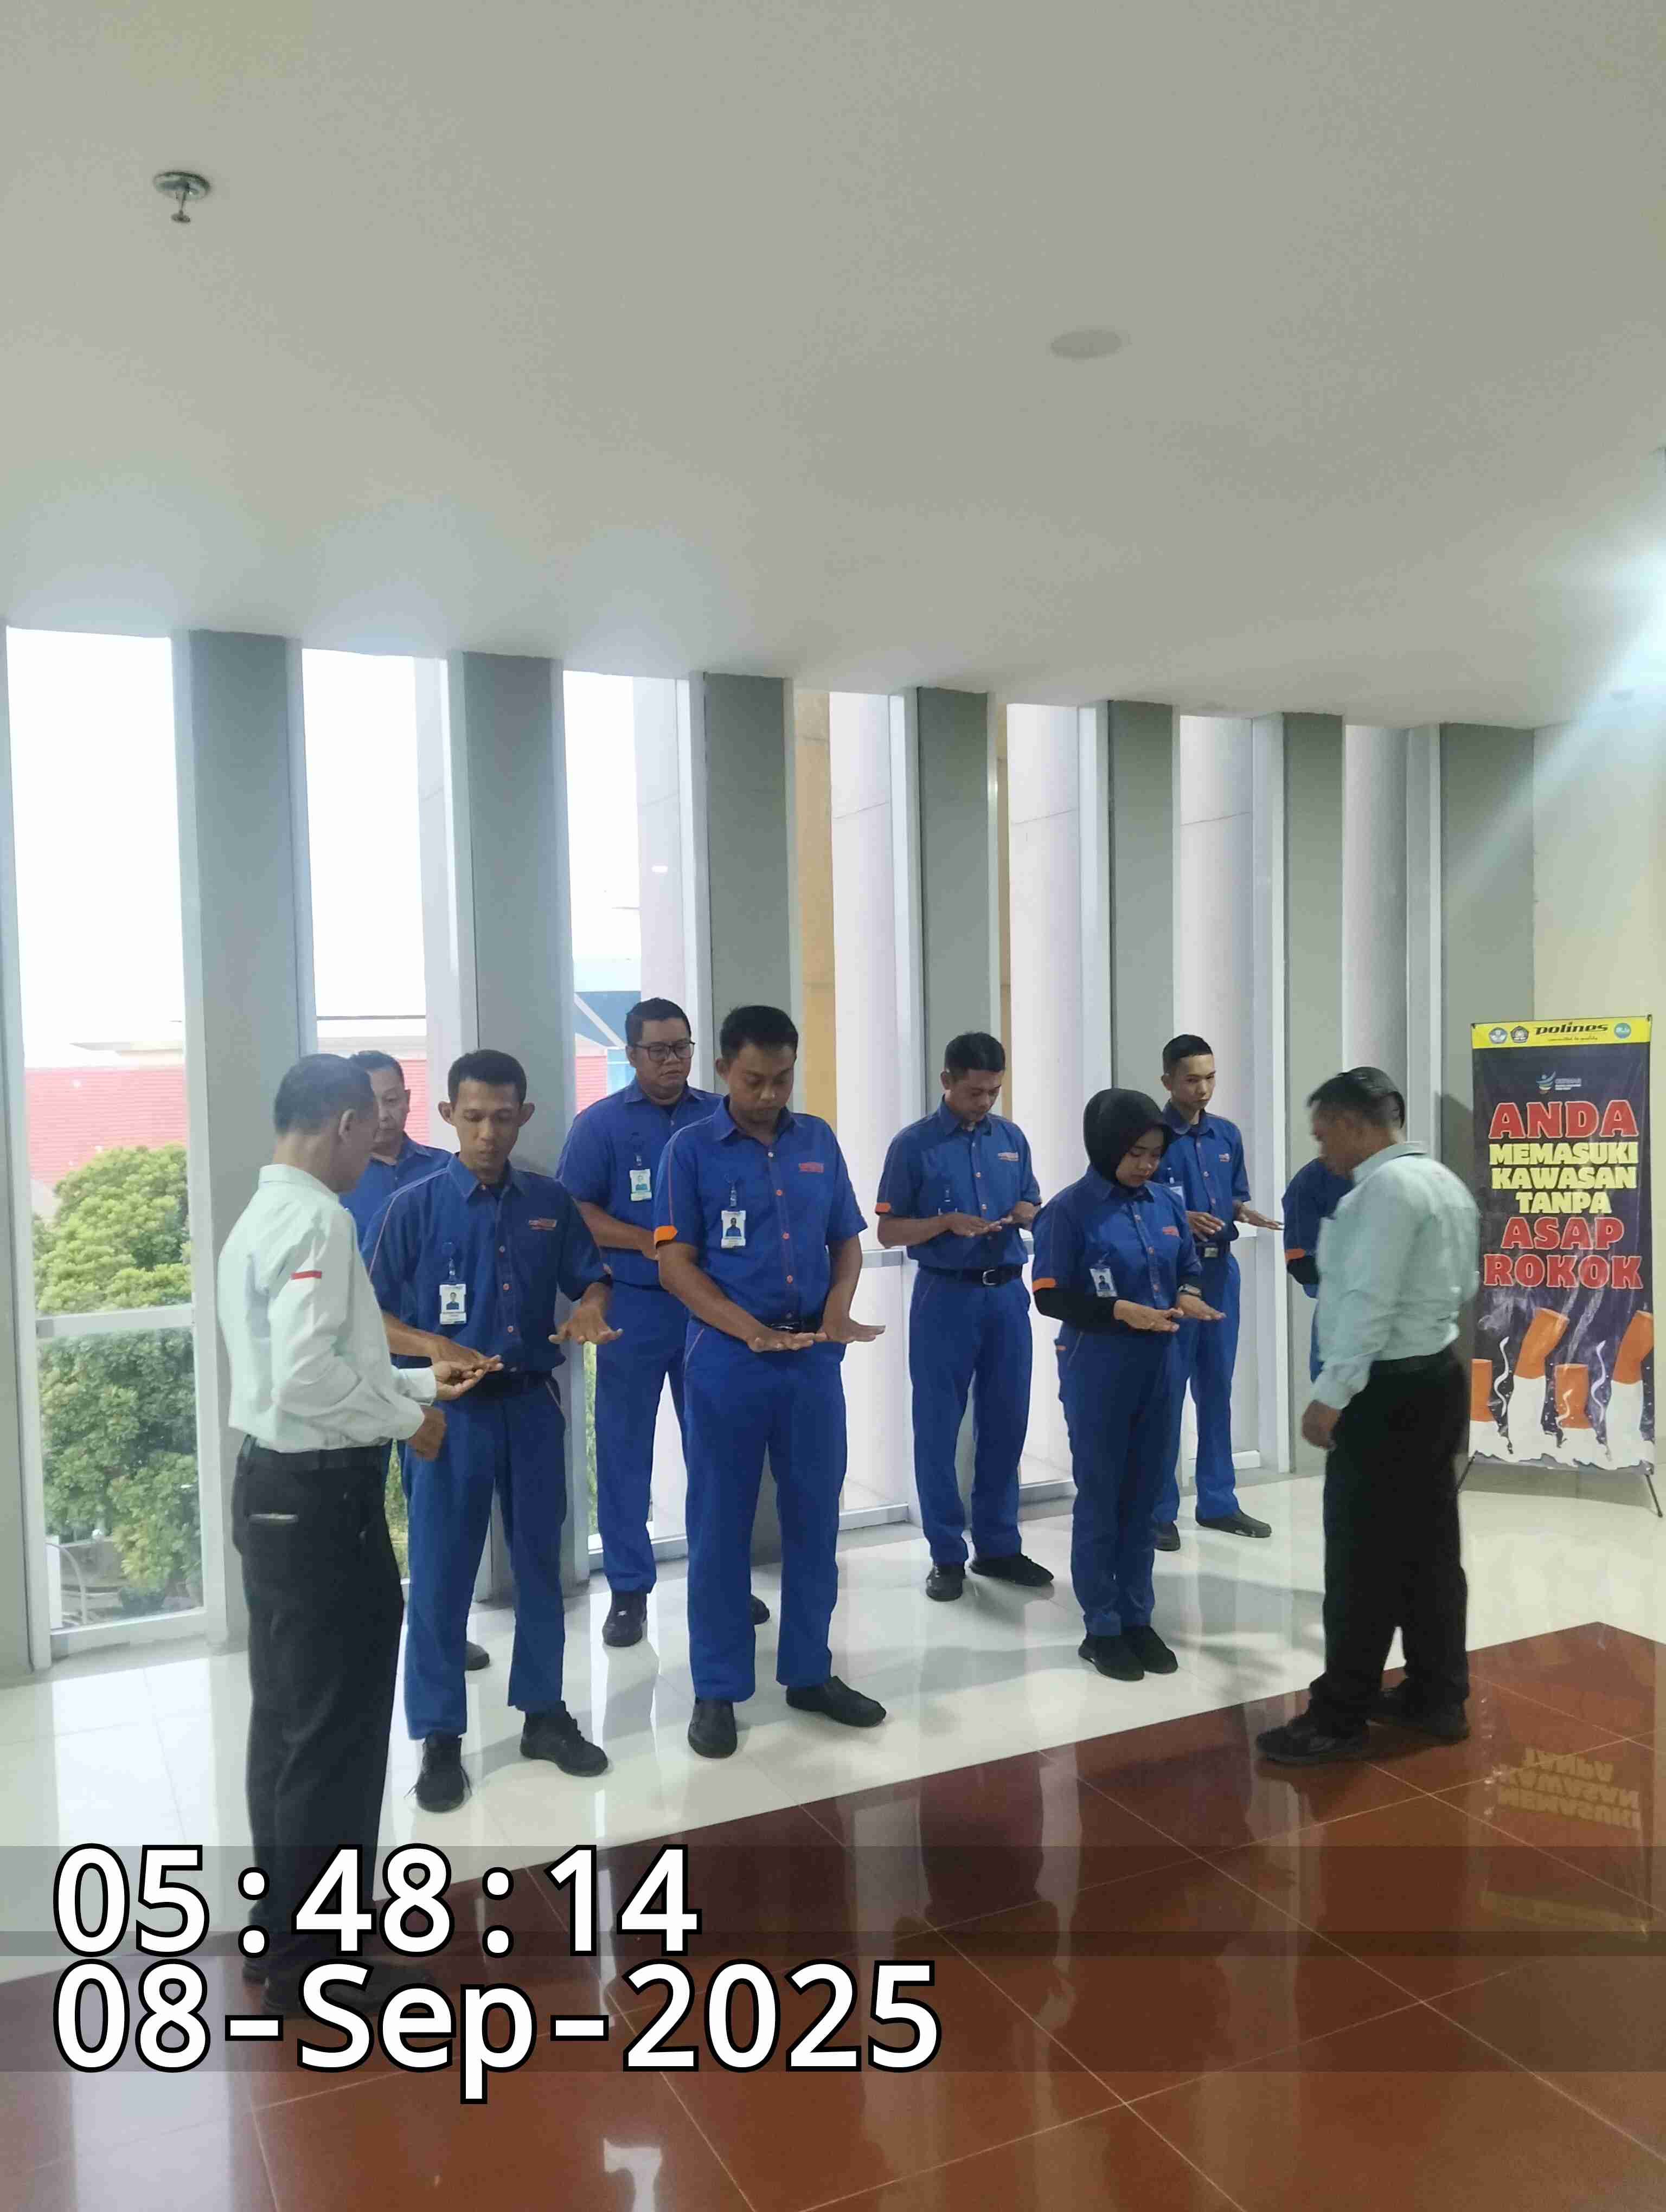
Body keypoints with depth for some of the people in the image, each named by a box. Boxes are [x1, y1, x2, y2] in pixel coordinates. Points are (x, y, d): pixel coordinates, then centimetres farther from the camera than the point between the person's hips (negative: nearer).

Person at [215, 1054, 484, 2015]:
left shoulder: (262, 1216, 11)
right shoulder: (317, 1218, -19)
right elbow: (309, 1378, -28)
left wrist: (415, 1379, 20)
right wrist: (407, 1418, -14)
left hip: (275, 1486, 10)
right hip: (322, 1498, -10)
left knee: (288, 1719, 20)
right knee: (338, 1732, 3)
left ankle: (281, 1923, 34)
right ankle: (310, 1959, 16)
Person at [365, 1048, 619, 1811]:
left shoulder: (550, 1202, 2)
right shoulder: (414, 1206, -7)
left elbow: (590, 1279, 11)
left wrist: (588, 1314, -12)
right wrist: (434, 1347, -22)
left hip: (532, 1405, 3)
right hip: (451, 1409, -3)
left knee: (539, 1563, 14)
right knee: (440, 1576, 4)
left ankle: (544, 1712, 29)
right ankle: (439, 1737, 18)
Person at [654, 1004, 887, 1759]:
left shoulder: (819, 1141, 6)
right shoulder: (691, 1148, -6)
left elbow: (847, 1240, 11)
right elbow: (675, 1264, -9)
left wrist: (838, 1306, -9)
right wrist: (752, 1331, -20)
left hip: (814, 1357, 4)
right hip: (726, 1359, -4)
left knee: (814, 1517, 12)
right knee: (720, 1526, 6)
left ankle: (810, 1672, 28)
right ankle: (716, 1691, 19)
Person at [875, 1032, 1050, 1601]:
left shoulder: (1013, 1139, 7)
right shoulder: (914, 1144, -5)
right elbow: (889, 1231, -4)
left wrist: (1021, 1215, -7)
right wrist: (947, 1222, -19)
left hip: (1007, 1294, 4)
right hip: (946, 1297, -4)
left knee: (1005, 1424, 10)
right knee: (938, 1428, 3)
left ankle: (998, 1546, 24)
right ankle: (947, 1555, 15)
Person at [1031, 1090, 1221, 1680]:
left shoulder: (1167, 1202, 4)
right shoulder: (1069, 1209, -11)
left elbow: (1190, 1266, 15)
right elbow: (1050, 1296, -12)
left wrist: (1188, 1294, -8)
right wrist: (1120, 1311, -23)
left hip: (1160, 1368, 5)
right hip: (1098, 1373, -5)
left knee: (1143, 1497, 14)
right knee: (1100, 1499, 6)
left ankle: (1138, 1619, 28)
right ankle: (1101, 1629, 19)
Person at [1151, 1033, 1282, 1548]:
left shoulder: (1228, 1134, 9)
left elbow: (1236, 1196, 16)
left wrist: (1248, 1213, -5)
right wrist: (1179, 1220, -25)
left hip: (1220, 1269, 6)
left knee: (1217, 1386, 13)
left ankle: (1218, 1501, 24)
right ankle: (1159, 1509, 10)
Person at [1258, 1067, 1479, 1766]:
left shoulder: (1385, 1186, -18)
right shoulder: (1444, 1182, 13)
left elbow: (1368, 1302, -23)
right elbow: (1464, 1288, 20)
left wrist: (1330, 1396, -19)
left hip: (1388, 1392, -10)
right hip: (1438, 1376, 10)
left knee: (1363, 1559, -1)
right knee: (1429, 1547, 16)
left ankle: (1339, 1719, 8)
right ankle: (1437, 1698, 26)